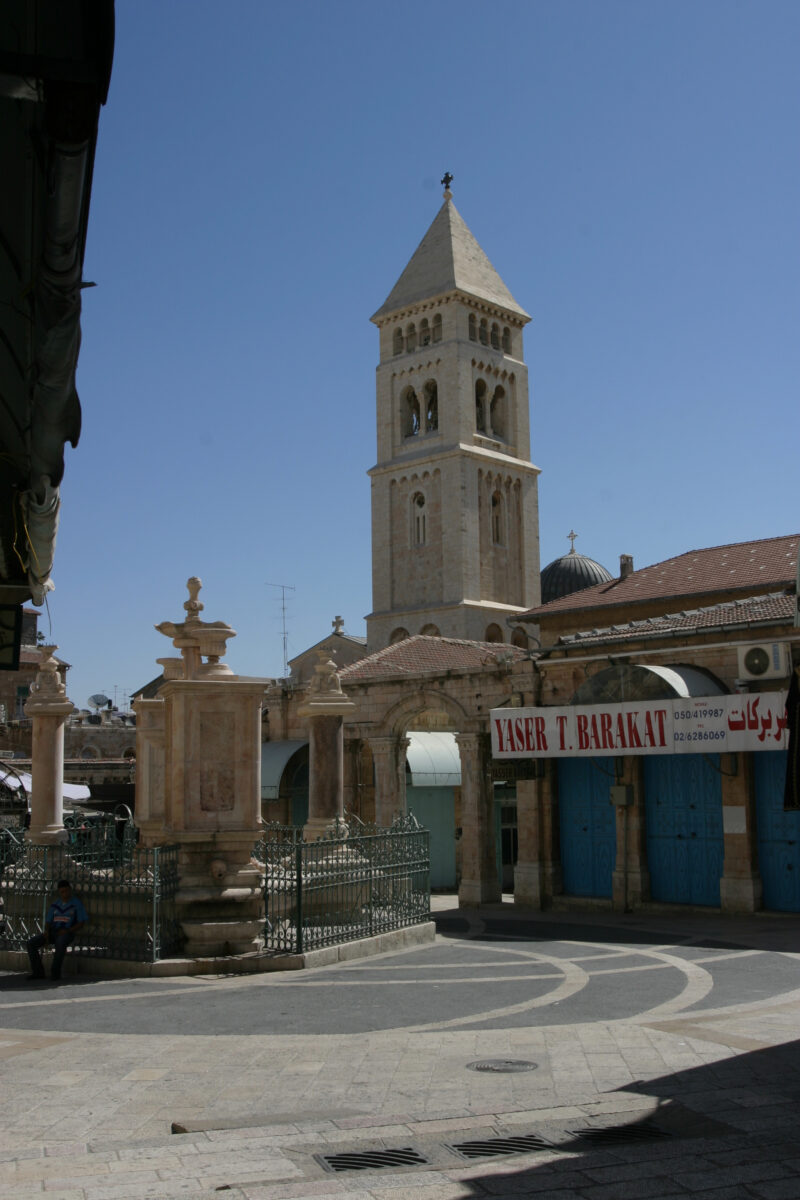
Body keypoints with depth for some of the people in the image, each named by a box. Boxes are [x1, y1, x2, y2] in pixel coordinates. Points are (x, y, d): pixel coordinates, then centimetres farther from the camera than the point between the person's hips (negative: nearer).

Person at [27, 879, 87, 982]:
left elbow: (81, 923, -1)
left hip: (67, 933, -5)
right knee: (31, 943, -15)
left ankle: (55, 972, -29)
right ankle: (38, 972, -12)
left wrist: (68, 930, -15)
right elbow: (48, 921, 17)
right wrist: (47, 931, -6)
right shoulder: (55, 904, 15)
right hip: (53, 932, 5)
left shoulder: (76, 904, 2)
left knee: (60, 943, -40)